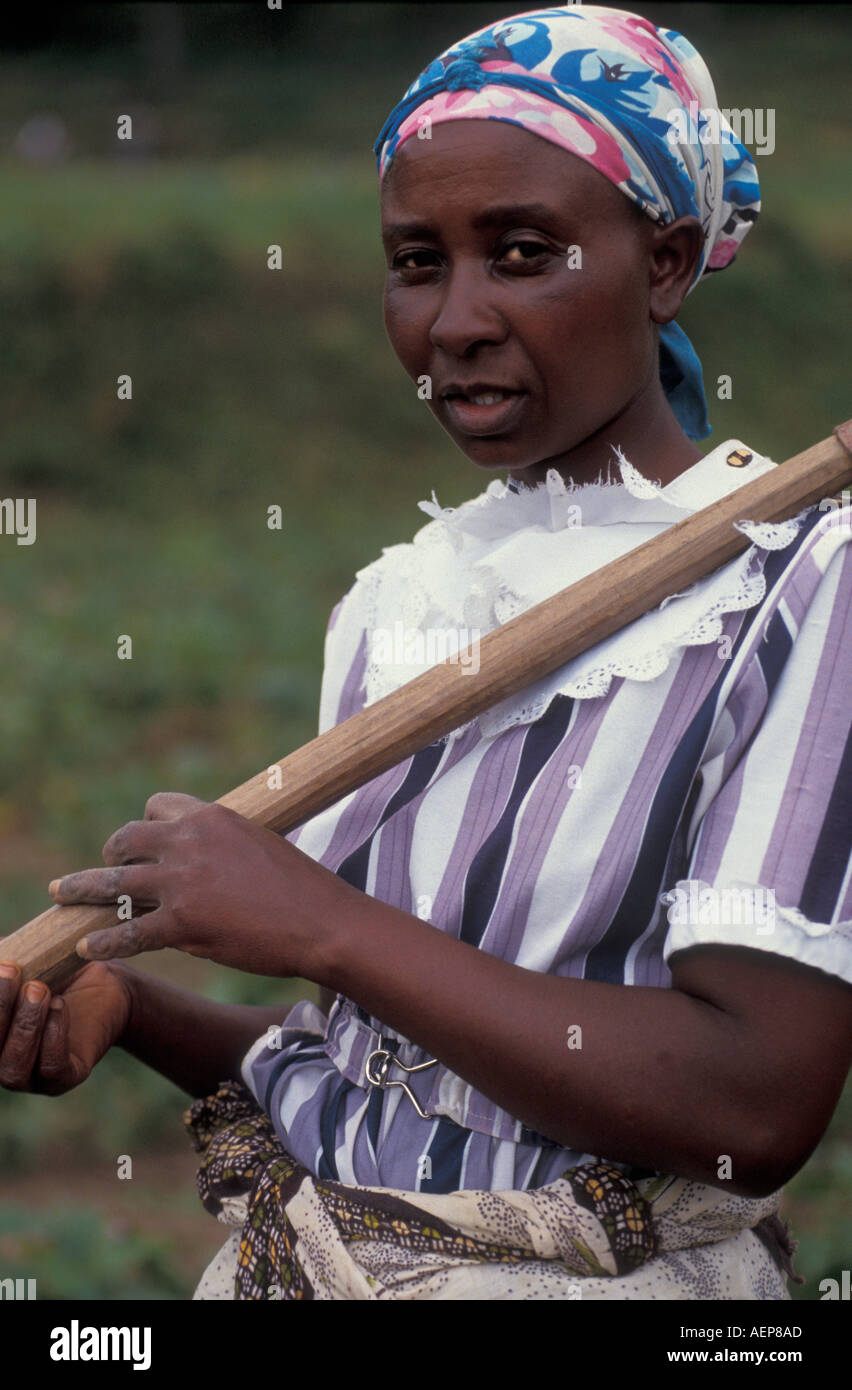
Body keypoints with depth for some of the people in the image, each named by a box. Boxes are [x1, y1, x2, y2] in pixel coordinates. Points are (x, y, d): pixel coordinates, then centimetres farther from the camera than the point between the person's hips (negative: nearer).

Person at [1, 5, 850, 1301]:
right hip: (293, 1260, 5)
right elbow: (364, 1051, 10)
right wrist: (123, 1008, -7)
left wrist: (320, 925, -22)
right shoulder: (394, 605, 5)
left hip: (592, 1267, -5)